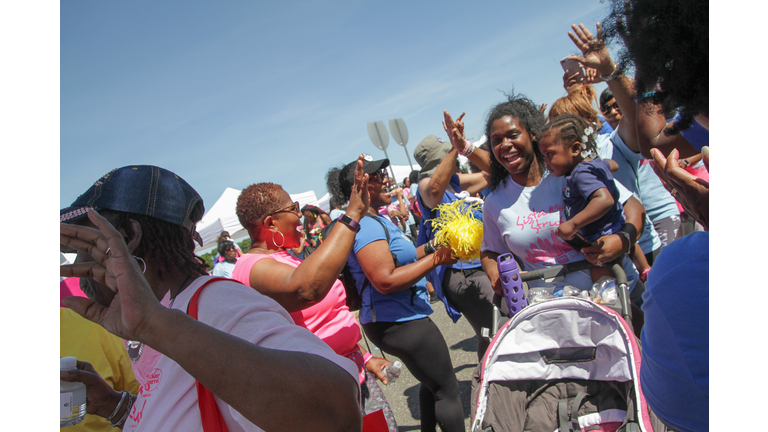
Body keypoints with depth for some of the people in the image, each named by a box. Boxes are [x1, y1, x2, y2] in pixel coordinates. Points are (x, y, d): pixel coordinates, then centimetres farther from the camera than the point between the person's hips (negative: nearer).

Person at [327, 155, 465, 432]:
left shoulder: (376, 220, 13)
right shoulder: (366, 224, -21)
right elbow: (386, 281, -28)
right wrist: (435, 259, -23)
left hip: (400, 318, 11)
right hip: (399, 322, -11)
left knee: (432, 383, 25)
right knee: (447, 390, 1)